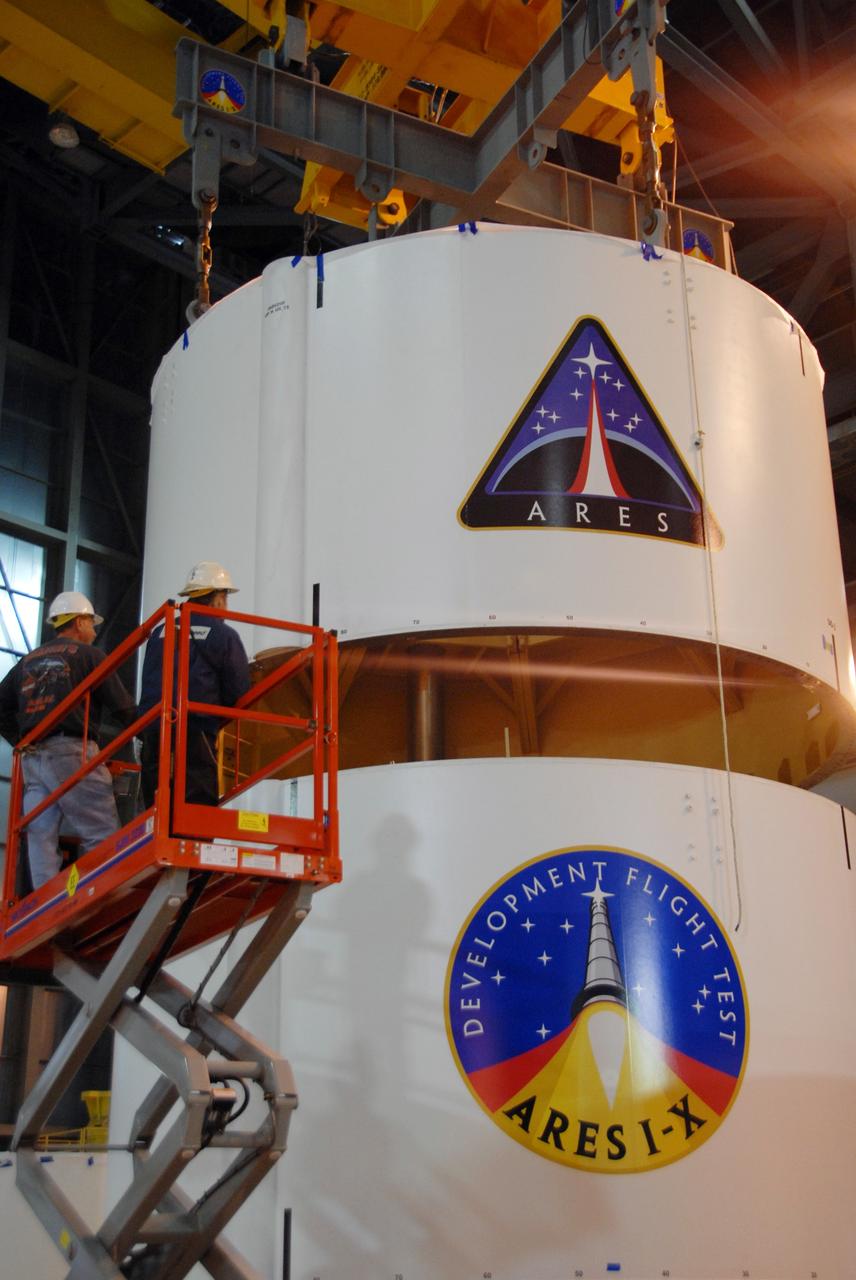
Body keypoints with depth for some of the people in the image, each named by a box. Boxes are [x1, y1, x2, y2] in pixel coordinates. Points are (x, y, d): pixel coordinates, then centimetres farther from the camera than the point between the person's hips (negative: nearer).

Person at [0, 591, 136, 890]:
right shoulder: (88, 654, 4)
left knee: (41, 838, 2)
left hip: (31, 758, 7)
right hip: (72, 752, -7)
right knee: (102, 836, -6)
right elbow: (122, 706, -1)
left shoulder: (29, 661, 22)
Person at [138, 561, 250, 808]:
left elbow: (149, 685, 18)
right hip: (195, 734, -5)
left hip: (152, 730, 5)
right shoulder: (224, 635, 2)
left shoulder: (160, 632, 16)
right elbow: (239, 693, 1)